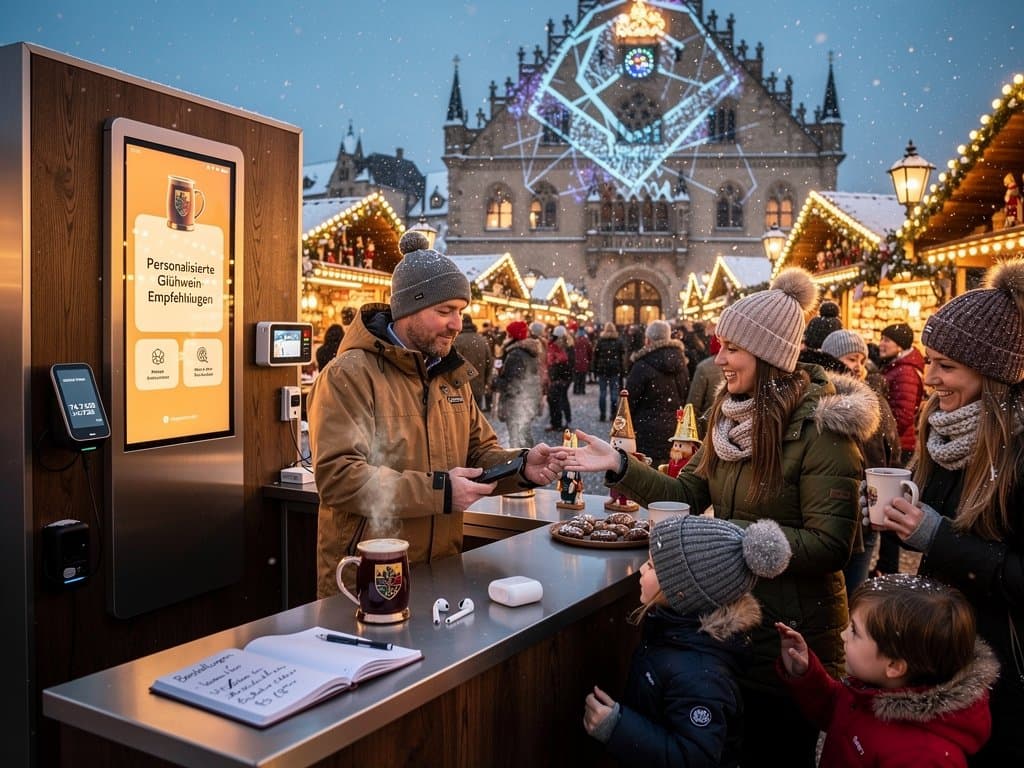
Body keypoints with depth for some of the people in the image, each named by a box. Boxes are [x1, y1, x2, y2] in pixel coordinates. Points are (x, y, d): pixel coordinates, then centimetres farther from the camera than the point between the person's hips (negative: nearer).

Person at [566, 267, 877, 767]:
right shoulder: (729, 411, 2)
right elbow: (690, 493, 3)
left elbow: (830, 545, -24)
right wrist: (619, 467, -8)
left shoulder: (820, 428, -20)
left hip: (791, 634, -7)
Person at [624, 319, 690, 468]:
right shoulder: (680, 362, 7)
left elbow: (630, 401, -9)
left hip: (648, 434, -6)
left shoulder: (642, 366, -12)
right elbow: (686, 395, 13)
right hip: (675, 431, 6)